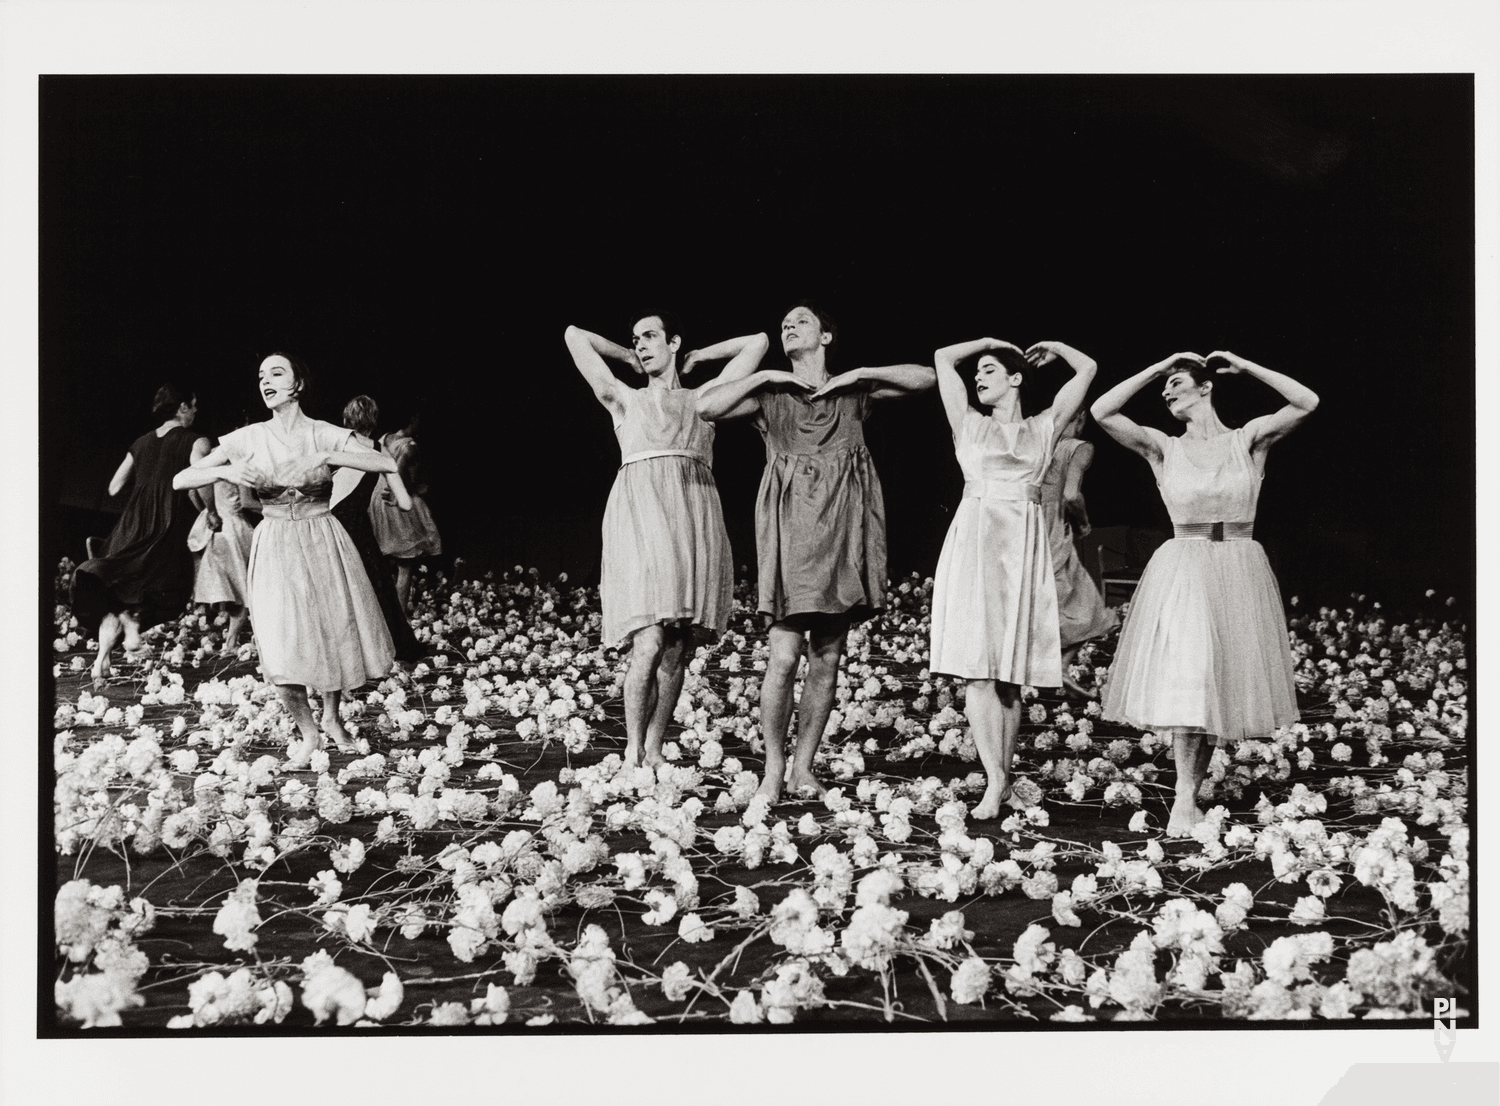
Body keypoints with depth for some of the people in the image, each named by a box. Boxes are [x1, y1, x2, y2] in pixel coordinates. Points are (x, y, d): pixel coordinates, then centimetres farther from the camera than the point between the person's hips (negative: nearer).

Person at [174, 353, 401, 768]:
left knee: (338, 637, 5)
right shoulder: (247, 440, -2)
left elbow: (388, 463, -17)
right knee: (283, 653, -11)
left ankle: (332, 718, 35)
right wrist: (224, 471, -21)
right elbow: (180, 480, -2)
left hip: (323, 545, 0)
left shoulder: (326, 435, -4)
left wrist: (327, 457, -25)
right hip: (275, 549, 0)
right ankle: (308, 732, 14)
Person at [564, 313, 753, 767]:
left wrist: (697, 356, 30)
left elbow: (758, 342, 27)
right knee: (648, 646, -15)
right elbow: (574, 336, 20)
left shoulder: (702, 400, 21)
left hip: (692, 521, 2)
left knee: (675, 652, -1)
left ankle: (654, 750, 7)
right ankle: (633, 752, -5)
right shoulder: (624, 399, 19)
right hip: (640, 514, -2)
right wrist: (630, 359, 28)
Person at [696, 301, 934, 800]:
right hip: (792, 520, -2)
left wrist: (859, 374, 1)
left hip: (843, 523, 2)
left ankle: (803, 768, 12)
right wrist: (763, 375, -4)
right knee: (785, 655, -10)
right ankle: (773, 768, 2)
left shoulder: (853, 391, 13)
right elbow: (706, 405, -7)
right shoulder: (769, 394, 8)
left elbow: (925, 377, 8)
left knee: (827, 658, 4)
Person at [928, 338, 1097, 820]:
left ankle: (1002, 774, 6)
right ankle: (995, 782, -12)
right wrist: (989, 341, 24)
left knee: (1010, 674, 1)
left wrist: (1053, 347, 30)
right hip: (974, 541, -1)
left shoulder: (1043, 427, 15)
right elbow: (943, 358, 12)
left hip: (1024, 547, 1)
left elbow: (1087, 369, 19)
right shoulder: (968, 423, 14)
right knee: (977, 668, -10)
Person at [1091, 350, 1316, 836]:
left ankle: (1189, 798, 14)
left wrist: (1246, 367, -6)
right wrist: (1155, 368, -4)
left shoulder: (1247, 439, 2)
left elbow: (1307, 402, -11)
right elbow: (1101, 411, -9)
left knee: (1219, 689, 5)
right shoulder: (1163, 447, 3)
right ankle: (1185, 801, -9)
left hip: (1239, 574, 1)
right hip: (1182, 572, -1)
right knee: (1187, 680, -14)